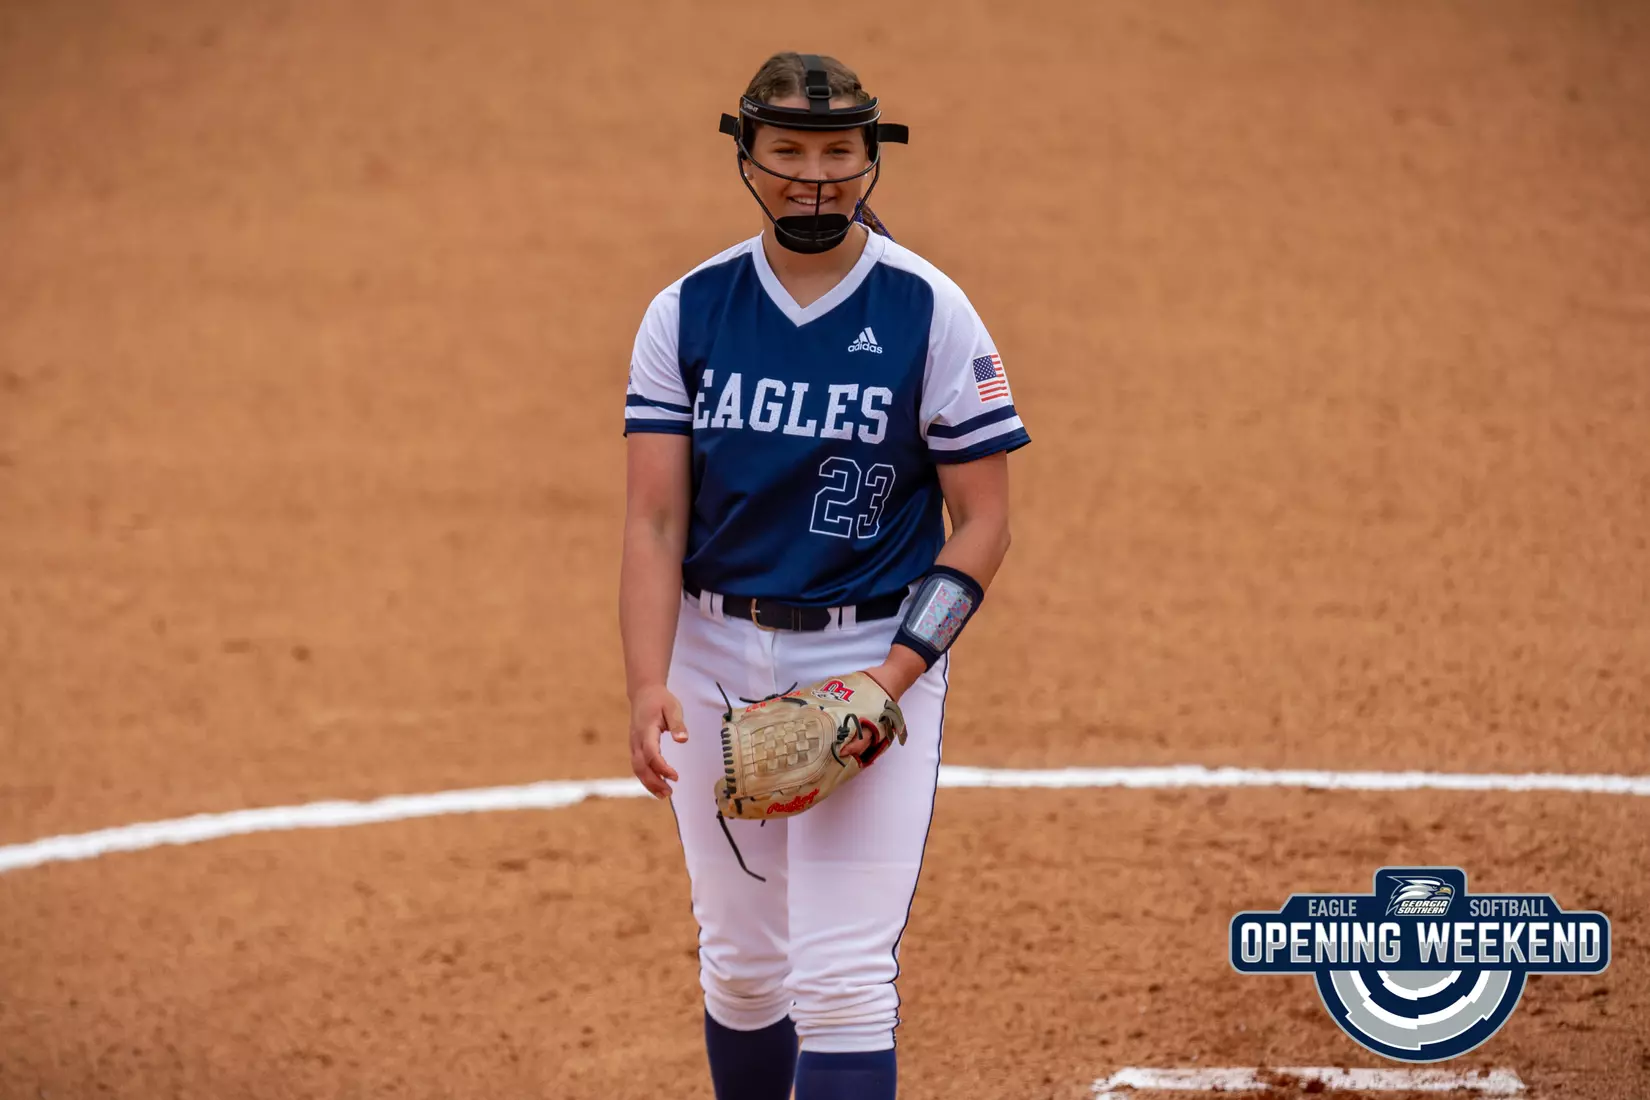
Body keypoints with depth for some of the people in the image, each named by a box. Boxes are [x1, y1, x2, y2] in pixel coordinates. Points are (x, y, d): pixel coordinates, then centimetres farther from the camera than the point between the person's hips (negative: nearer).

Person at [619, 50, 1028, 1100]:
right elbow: (654, 520, -4)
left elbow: (984, 521, -5)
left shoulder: (932, 314, -7)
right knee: (741, 964, 12)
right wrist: (648, 684, -19)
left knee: (843, 975, -11)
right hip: (716, 652, 3)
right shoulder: (687, 313, 0)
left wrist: (895, 676, -17)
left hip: (876, 652, -3)